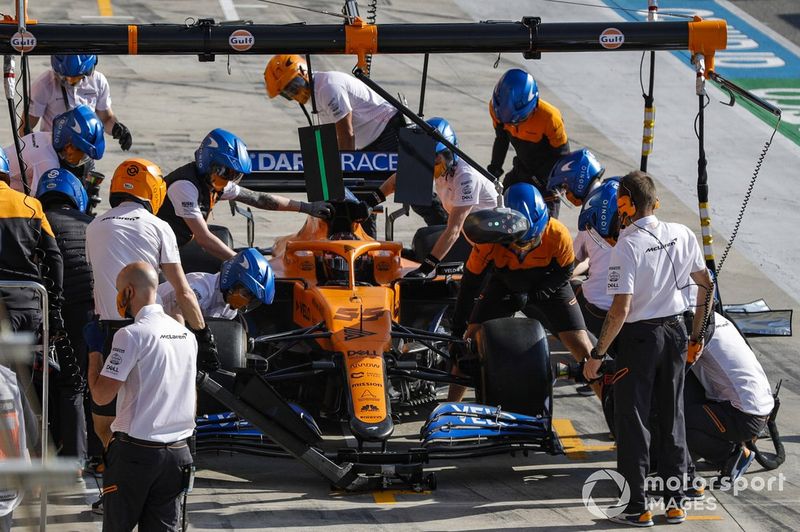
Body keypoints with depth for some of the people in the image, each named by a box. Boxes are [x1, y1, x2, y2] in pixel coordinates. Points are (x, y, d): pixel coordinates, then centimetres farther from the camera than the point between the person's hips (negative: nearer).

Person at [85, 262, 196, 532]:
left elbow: (101, 395, -14)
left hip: (136, 451, -6)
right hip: (177, 450, 6)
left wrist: (94, 350, -1)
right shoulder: (186, 335, 10)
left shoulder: (131, 335, -13)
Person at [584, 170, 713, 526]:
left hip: (640, 336, -6)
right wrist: (697, 335, 19)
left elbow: (620, 309, -23)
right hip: (675, 331, 6)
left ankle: (638, 507, 4)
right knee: (672, 416, 15)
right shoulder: (681, 235, -1)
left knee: (632, 419, 3)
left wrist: (597, 354, -15)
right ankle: (674, 501, 19)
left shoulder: (627, 247, -19)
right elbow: (705, 284, 9)